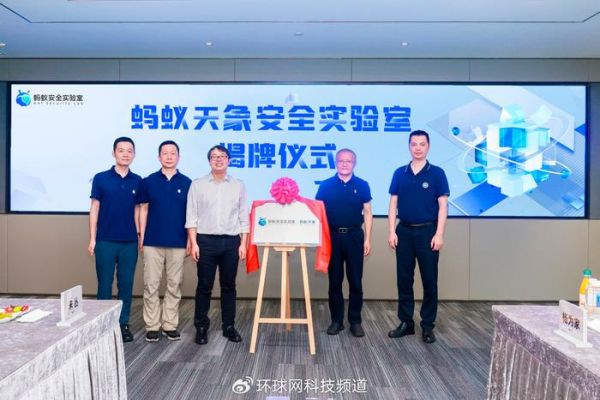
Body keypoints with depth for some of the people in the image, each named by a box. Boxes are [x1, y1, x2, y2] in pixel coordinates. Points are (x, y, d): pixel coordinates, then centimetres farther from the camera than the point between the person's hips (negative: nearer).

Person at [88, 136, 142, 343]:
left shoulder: (137, 181, 5)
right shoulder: (101, 178, -1)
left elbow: (137, 210, 10)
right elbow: (94, 209, 1)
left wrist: (139, 235, 6)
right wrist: (92, 238, -2)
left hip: (130, 242, 2)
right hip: (106, 241, -2)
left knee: (126, 284, 7)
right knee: (104, 284, 6)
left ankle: (123, 323, 19)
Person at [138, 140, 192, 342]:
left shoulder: (186, 183, 3)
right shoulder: (148, 182, 3)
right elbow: (144, 209, 5)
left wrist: (190, 239, 0)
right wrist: (141, 236, -1)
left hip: (178, 242, 1)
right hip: (153, 241, 0)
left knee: (174, 285, 7)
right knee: (151, 285, 3)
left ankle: (170, 325, 18)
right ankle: (152, 325, 14)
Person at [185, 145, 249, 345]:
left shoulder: (238, 185, 8)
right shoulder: (198, 184, 4)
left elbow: (243, 217, 7)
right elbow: (191, 216, 1)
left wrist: (243, 244, 0)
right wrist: (194, 243, -6)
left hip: (231, 241, 1)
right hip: (206, 240, -1)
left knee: (228, 285, 9)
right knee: (204, 286, 3)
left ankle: (229, 326, 19)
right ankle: (201, 327, 16)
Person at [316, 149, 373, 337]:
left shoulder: (362, 185, 3)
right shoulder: (326, 185, 2)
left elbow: (367, 213, 5)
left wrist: (367, 239, -1)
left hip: (354, 236, 0)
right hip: (333, 236, 0)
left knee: (355, 281, 4)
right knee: (335, 281, 7)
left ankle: (355, 321, 17)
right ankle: (336, 320, 18)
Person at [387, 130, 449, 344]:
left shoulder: (437, 173, -2)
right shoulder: (400, 173, 6)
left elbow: (442, 205, -4)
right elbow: (393, 204, 6)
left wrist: (439, 234, -12)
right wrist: (391, 231, -2)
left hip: (427, 232, -2)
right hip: (404, 231, 3)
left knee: (429, 280, 4)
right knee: (404, 279, 7)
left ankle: (428, 326, 16)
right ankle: (406, 322, 19)